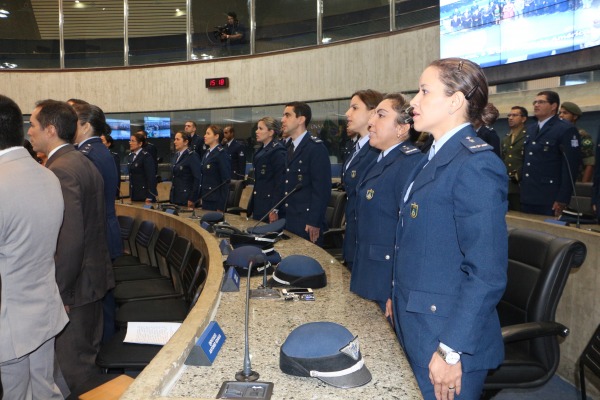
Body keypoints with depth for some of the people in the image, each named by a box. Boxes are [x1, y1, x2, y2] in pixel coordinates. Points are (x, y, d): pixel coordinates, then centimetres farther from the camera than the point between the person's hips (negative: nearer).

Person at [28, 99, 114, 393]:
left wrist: (59, 291, -19)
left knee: (75, 363, 5)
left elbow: (69, 239, -27)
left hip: (75, 283, -10)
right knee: (89, 353, 23)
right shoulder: (83, 162, 9)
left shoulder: (60, 170, -21)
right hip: (92, 274, 10)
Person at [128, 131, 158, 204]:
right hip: (134, 194, 7)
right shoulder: (130, 156, 12)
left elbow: (151, 177, -14)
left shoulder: (146, 156, -10)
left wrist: (149, 197, -17)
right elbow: (131, 176, 17)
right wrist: (131, 194, 14)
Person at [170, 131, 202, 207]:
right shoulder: (176, 155, 13)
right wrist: (171, 196, 12)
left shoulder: (192, 156, -11)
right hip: (175, 197, 7)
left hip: (186, 198, -7)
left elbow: (197, 178, -15)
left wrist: (192, 199, -17)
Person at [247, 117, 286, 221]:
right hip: (258, 203, 9)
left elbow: (280, 182, -17)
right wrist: (251, 206, 16)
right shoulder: (261, 150, 14)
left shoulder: (278, 151, -13)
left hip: (269, 204, -9)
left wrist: (275, 210, -19)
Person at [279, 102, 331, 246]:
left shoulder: (316, 147, -12)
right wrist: (279, 212, 11)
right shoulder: (291, 148, 14)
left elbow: (322, 189, -17)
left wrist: (314, 222, -19)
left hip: (307, 223, -8)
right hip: (289, 220, 8)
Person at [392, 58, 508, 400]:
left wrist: (451, 352, -21)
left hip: (446, 333, -9)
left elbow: (487, 275, -23)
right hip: (414, 326, 9)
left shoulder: (475, 164, -19)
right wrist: (399, 297, 17)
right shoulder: (436, 158, 9)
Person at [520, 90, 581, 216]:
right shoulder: (530, 129, 17)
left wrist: (562, 199, -17)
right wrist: (521, 188, 12)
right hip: (527, 197, 7)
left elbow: (570, 167, -13)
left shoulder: (566, 130, -7)